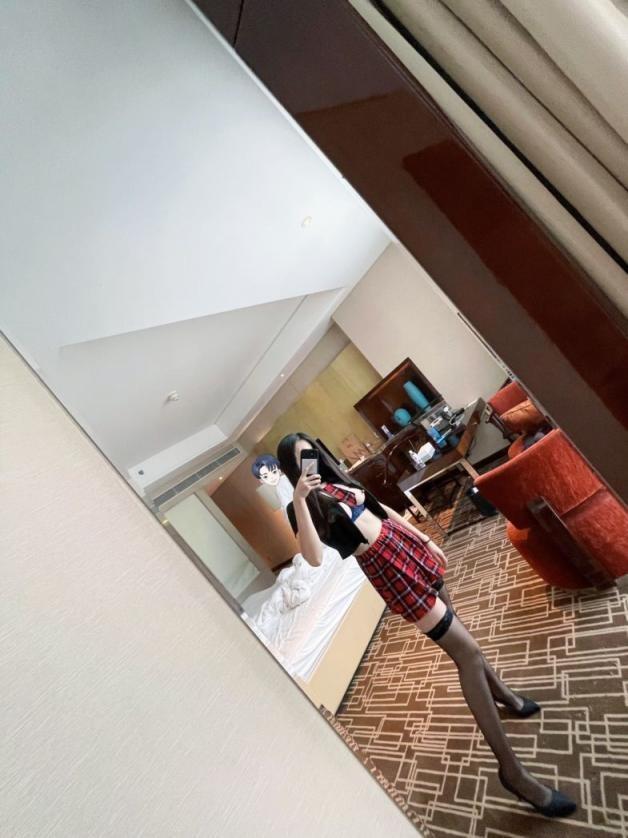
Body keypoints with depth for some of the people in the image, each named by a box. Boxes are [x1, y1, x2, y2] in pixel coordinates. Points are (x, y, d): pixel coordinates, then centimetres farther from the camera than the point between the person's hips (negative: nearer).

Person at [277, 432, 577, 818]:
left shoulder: (335, 479, 7)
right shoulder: (304, 506, -15)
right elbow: (314, 558, -33)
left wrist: (426, 539, 18)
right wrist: (298, 500, -40)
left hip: (405, 545, 7)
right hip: (387, 569, -7)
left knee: (455, 625, 25)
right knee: (467, 651, -6)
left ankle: (499, 690, 53)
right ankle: (511, 768, 10)